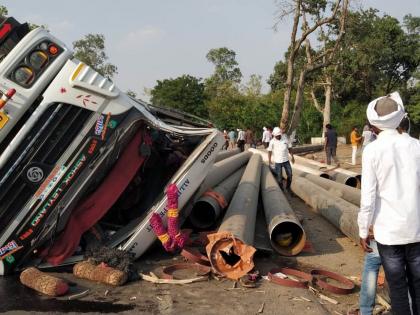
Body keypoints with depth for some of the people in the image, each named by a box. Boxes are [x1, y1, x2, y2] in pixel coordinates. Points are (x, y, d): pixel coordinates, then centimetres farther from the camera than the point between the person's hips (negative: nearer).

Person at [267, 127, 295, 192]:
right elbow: (270, 151, -2)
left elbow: (289, 148, 8)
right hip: (277, 162, -3)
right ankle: (281, 189, 18)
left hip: (286, 160, 3)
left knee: (290, 174, 6)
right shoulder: (272, 142, -6)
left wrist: (292, 156, 4)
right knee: (279, 176, 3)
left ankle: (288, 187, 25)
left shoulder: (285, 139, 0)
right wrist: (269, 161, -8)